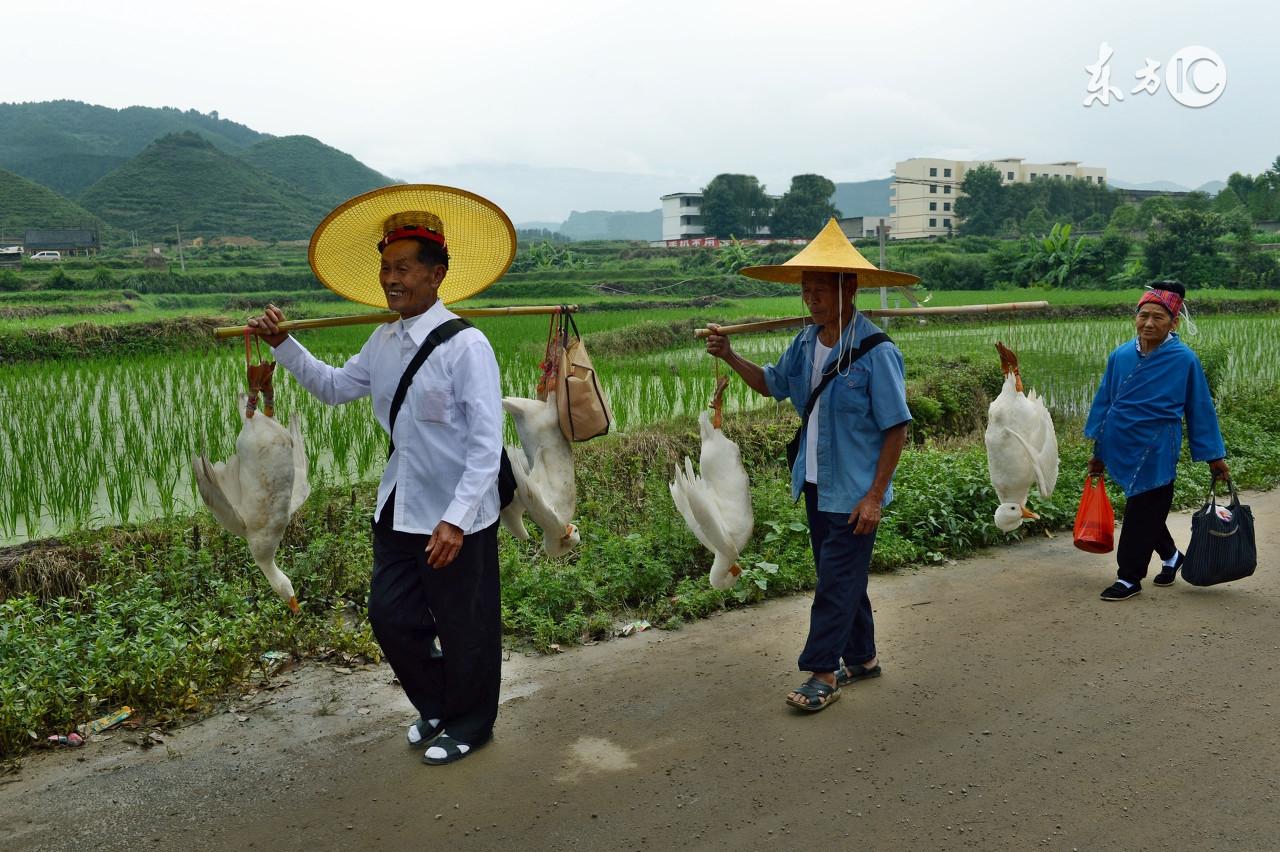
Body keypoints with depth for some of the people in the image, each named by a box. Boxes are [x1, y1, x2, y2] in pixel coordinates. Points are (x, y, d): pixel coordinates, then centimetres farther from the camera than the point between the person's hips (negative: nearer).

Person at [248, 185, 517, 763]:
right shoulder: (383, 342, 4)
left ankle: (468, 725, 36)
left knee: (465, 628, 10)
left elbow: (487, 443, -22)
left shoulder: (465, 345, -19)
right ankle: (435, 707, 43)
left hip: (456, 517, -7)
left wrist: (456, 520, -27)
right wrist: (282, 345, 9)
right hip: (399, 508, 7)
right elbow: (334, 388, 20)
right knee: (392, 618, 16)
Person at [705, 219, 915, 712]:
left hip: (854, 491, -7)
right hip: (817, 484, 7)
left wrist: (875, 496, -18)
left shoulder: (876, 353, -19)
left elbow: (896, 428, -16)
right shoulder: (806, 343, 2)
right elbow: (772, 384, 17)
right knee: (840, 575, 17)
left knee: (837, 580, -1)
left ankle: (822, 673, 10)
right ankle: (861, 658, 33)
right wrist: (730, 357, 0)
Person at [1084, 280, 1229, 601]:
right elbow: (1104, 401, 8)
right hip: (1123, 449, 4)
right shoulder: (1120, 355, 0)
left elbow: (1201, 410, -3)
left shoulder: (1184, 359, -10)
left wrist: (1215, 456, 1)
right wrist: (1098, 451, 11)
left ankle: (1129, 578, 13)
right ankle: (1170, 556, 42)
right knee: (1146, 510, 18)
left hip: (1156, 452, -4)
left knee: (1141, 514, 2)